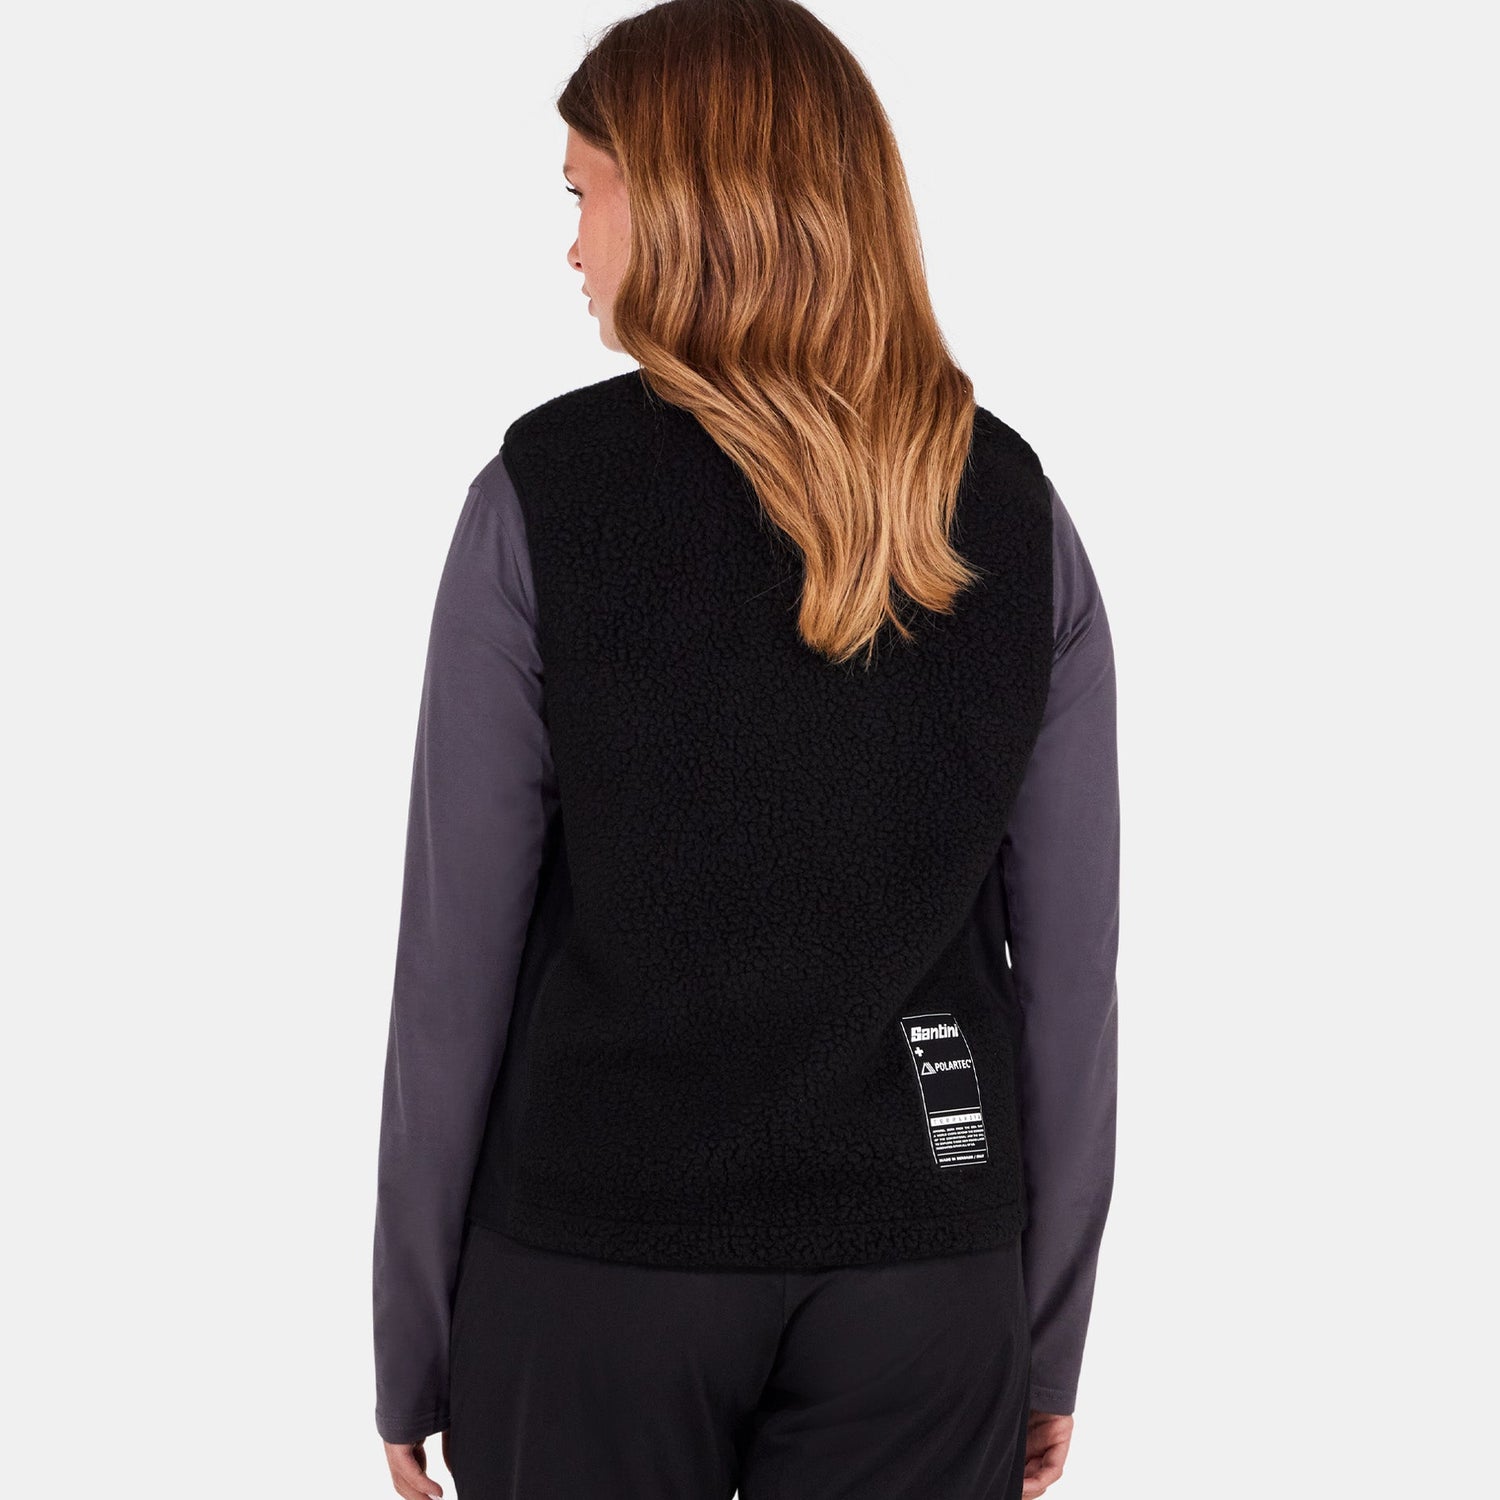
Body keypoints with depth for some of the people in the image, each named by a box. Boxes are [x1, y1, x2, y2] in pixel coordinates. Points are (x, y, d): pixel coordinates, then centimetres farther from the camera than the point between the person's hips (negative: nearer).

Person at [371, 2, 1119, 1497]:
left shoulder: (542, 495, -10)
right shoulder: (1016, 508, -2)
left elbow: (456, 956, -8)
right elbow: (1071, 963, 0)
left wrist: (411, 1349, 2)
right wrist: (1050, 1340, 11)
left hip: (596, 1256, -2)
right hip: (927, 1261, 3)